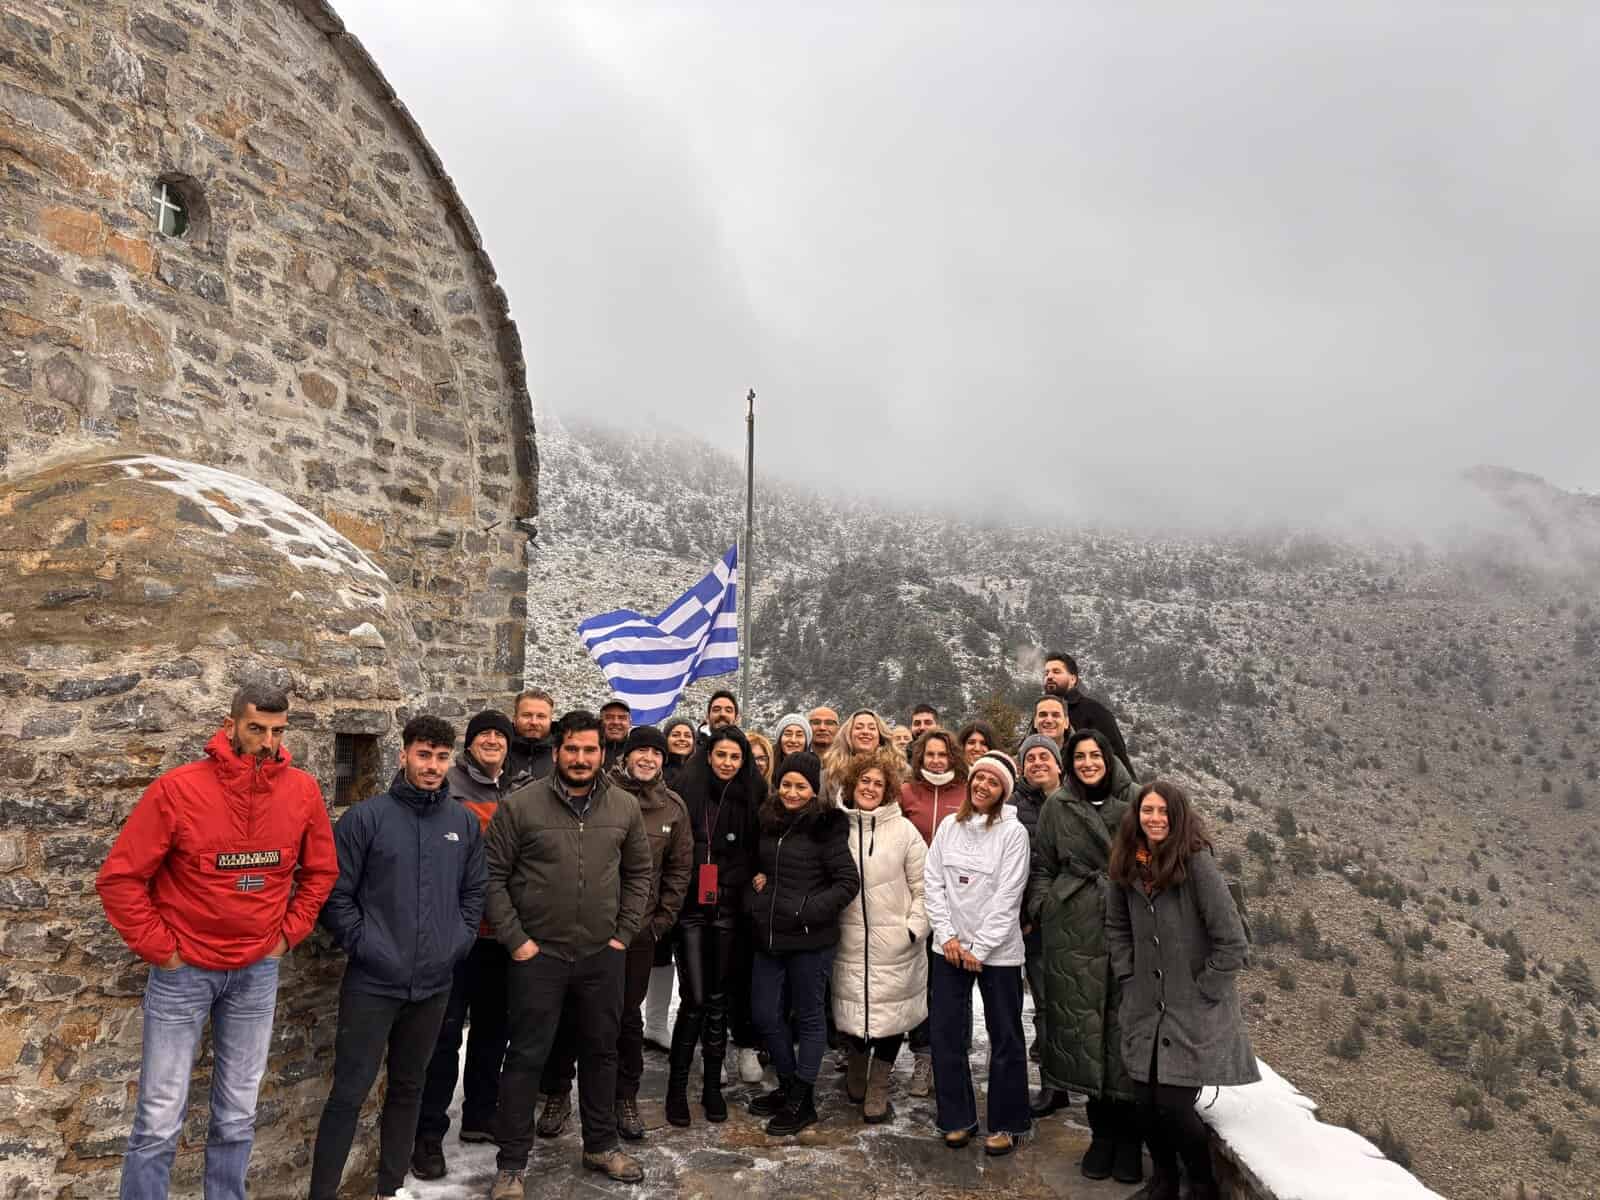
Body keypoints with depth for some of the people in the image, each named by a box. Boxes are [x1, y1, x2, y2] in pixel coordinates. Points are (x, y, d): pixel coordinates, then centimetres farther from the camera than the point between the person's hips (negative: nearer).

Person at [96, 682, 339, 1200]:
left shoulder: (302, 790, -6)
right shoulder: (178, 788, -16)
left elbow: (321, 870, 8)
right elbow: (119, 877, -11)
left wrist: (289, 933, 1)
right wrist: (159, 948, -11)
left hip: (258, 972, 3)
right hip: (183, 970, -3)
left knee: (237, 1116, 15)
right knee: (160, 1120, 5)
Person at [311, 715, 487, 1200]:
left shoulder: (466, 823, 4)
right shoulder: (365, 817, -8)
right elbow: (335, 894, -7)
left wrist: (460, 941, 2)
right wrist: (363, 944, -12)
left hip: (434, 984, 4)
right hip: (373, 983, -4)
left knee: (408, 1088, 17)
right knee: (349, 1093, 1)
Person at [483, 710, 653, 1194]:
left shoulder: (625, 807, 1)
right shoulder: (519, 805, -9)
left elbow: (638, 874, 9)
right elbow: (493, 876, -6)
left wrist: (624, 935, 3)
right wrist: (515, 939, -9)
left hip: (603, 955, 3)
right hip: (538, 955, -3)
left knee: (601, 1053, 16)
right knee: (526, 1059, 6)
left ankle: (602, 1145, 34)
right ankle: (511, 1164, 21)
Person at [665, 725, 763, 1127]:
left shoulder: (751, 797, 3)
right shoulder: (686, 791, -4)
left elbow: (755, 853, 12)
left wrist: (747, 879, -2)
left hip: (728, 909, 2)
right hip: (690, 907, -2)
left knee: (718, 998, 10)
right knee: (694, 999, -5)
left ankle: (713, 1086, 23)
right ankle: (677, 1086, 12)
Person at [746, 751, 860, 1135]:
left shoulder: (826, 827, -11)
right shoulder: (769, 821, 8)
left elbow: (848, 882, -12)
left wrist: (808, 909, -18)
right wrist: (755, 879, 4)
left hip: (810, 939, -6)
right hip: (769, 935, 7)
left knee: (809, 1016, 8)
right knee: (765, 1013, 13)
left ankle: (802, 1100, 22)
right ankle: (788, 1085, 34)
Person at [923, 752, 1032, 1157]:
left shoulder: (1013, 832, -9)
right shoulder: (949, 826, 3)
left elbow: (1007, 897, -12)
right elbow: (932, 883, 3)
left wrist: (979, 949, -12)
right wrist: (948, 936, -5)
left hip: (997, 951, -3)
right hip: (950, 947, 4)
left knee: (1005, 1038, 7)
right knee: (946, 1034, 7)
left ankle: (1007, 1124, 23)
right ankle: (957, 1118, 24)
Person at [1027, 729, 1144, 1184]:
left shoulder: (1134, 801, 3)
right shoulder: (1057, 806, 7)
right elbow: (1042, 864, 12)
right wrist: (1040, 908, 3)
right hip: (1074, 932, 1)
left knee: (1125, 1025, 0)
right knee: (1085, 1026, 5)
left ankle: (1128, 1138, 15)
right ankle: (1102, 1133, 20)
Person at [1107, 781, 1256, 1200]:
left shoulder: (1197, 864, -17)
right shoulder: (1128, 865, 0)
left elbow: (1232, 943, -15)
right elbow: (1116, 926, 16)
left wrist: (1201, 991, -11)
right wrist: (1128, 977, 8)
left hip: (1195, 1013, -5)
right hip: (1146, 1010, 5)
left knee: (1174, 1105, -4)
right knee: (1149, 1103, 9)